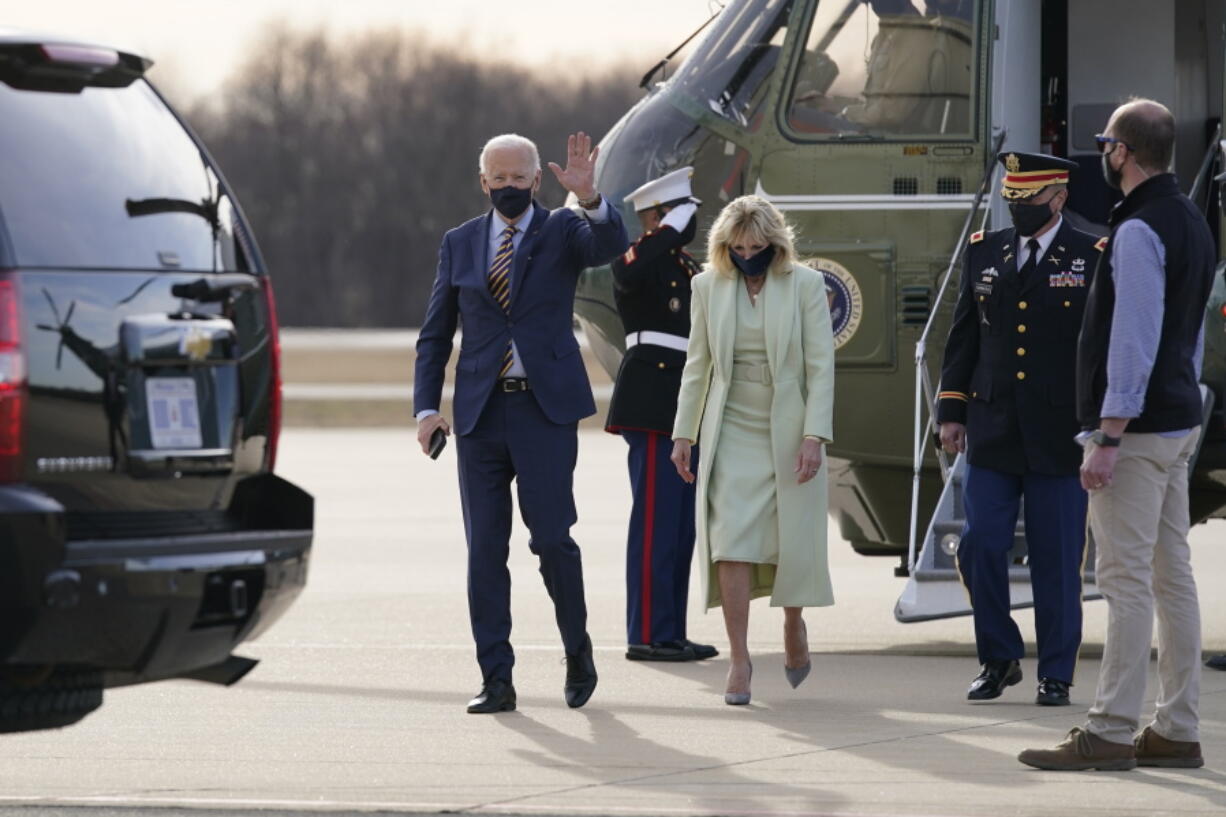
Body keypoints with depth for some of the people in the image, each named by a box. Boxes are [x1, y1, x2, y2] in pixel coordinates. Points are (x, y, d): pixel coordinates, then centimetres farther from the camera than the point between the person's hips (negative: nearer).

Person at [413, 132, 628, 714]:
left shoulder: (562, 232, 3)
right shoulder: (460, 244, 11)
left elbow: (611, 245, -20)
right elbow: (435, 334, 13)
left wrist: (589, 198, -39)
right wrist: (426, 406, 2)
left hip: (545, 409, -3)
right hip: (481, 414, 3)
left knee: (551, 536, -9)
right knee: (485, 548, 0)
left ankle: (577, 650, 15)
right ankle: (496, 681, 4)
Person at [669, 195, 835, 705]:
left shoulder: (805, 285, -4)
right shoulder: (709, 285, 4)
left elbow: (820, 367, -5)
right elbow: (697, 365, 10)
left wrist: (813, 437, -13)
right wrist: (684, 434, 6)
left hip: (788, 433, -1)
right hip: (732, 433, 1)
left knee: (792, 541, 4)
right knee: (731, 542, -9)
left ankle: (794, 626, 34)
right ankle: (739, 660, -8)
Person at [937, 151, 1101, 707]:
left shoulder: (1093, 259, -2)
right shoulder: (984, 253, 10)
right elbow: (964, 337, 14)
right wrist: (952, 410, 9)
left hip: (1060, 438, -3)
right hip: (992, 434, 3)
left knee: (1056, 559, 1)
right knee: (979, 548, 0)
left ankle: (1056, 675, 11)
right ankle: (998, 659, 17)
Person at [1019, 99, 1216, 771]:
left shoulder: (1139, 231, -16)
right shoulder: (1191, 223, 15)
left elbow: (1133, 342, -22)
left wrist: (1107, 439, -21)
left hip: (1136, 427, -10)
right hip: (1179, 423, 10)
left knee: (1127, 580, -9)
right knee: (1172, 576, 10)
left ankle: (1111, 733, -9)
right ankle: (1176, 731, 12)